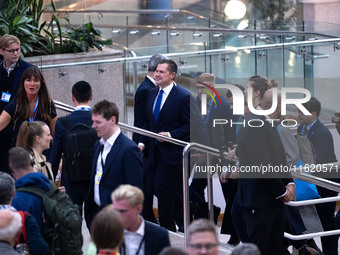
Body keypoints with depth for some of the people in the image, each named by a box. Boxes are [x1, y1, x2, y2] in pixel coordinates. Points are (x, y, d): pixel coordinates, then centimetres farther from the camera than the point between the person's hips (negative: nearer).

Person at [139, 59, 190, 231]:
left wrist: (170, 135, -21)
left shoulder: (183, 97, -11)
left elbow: (190, 125, -12)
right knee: (152, 185, 9)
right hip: (155, 150, 8)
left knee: (162, 186, -10)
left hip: (172, 151, -7)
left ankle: (167, 227, 4)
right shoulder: (152, 94, 11)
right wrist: (143, 142, 7)